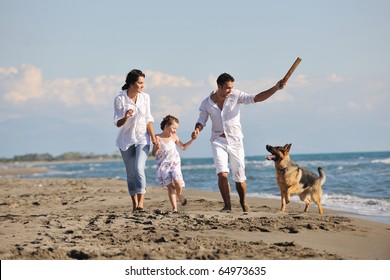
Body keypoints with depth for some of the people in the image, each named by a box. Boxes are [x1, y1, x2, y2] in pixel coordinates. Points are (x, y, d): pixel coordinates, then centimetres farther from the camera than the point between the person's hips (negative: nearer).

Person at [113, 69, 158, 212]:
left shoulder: (145, 97, -2)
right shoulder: (119, 99, -10)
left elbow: (148, 120, 4)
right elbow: (118, 123, -7)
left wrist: (154, 138, -3)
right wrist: (125, 117, -29)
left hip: (142, 138, 0)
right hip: (126, 140, 0)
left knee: (139, 169, -19)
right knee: (130, 173, 5)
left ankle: (141, 202, -22)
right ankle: (134, 203, 15)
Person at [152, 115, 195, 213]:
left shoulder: (174, 137, 7)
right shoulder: (158, 138, -3)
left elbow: (183, 147, 21)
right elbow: (154, 154, -1)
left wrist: (192, 139, 12)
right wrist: (157, 148, -22)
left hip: (175, 164, 2)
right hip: (163, 166, -2)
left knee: (178, 184, -19)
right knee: (170, 187, -9)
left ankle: (179, 195, 14)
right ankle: (174, 208, -1)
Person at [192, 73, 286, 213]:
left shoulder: (235, 96, -7)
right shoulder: (206, 103, -4)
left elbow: (256, 98, -11)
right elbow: (201, 121, 5)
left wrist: (275, 88, -22)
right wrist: (197, 130, -19)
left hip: (235, 141, 0)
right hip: (218, 141, 0)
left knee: (239, 177, 6)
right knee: (222, 174, -18)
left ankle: (244, 203, 30)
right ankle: (227, 205, -4)